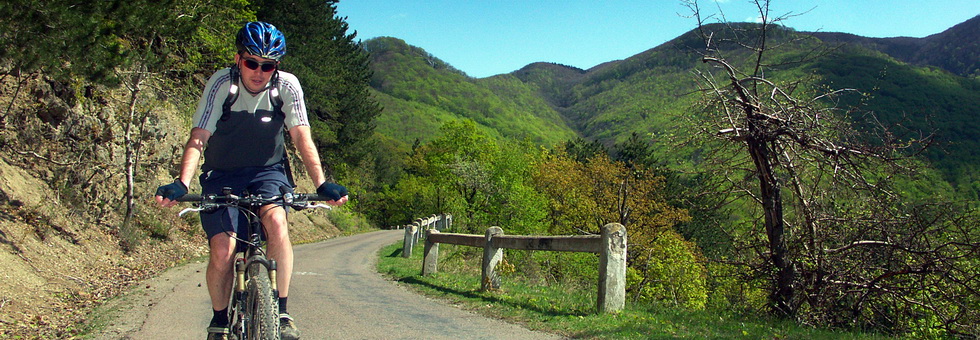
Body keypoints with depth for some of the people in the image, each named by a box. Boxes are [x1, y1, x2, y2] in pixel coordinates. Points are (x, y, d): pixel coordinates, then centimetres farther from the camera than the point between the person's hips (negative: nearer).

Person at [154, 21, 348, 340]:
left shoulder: (287, 86, -13)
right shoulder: (221, 83, -17)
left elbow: (302, 138, -17)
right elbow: (198, 139, -21)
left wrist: (321, 183, -30)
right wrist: (181, 184, -37)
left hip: (268, 171, 1)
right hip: (222, 174, 0)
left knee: (276, 222, -30)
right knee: (223, 251, -17)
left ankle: (281, 312, -18)